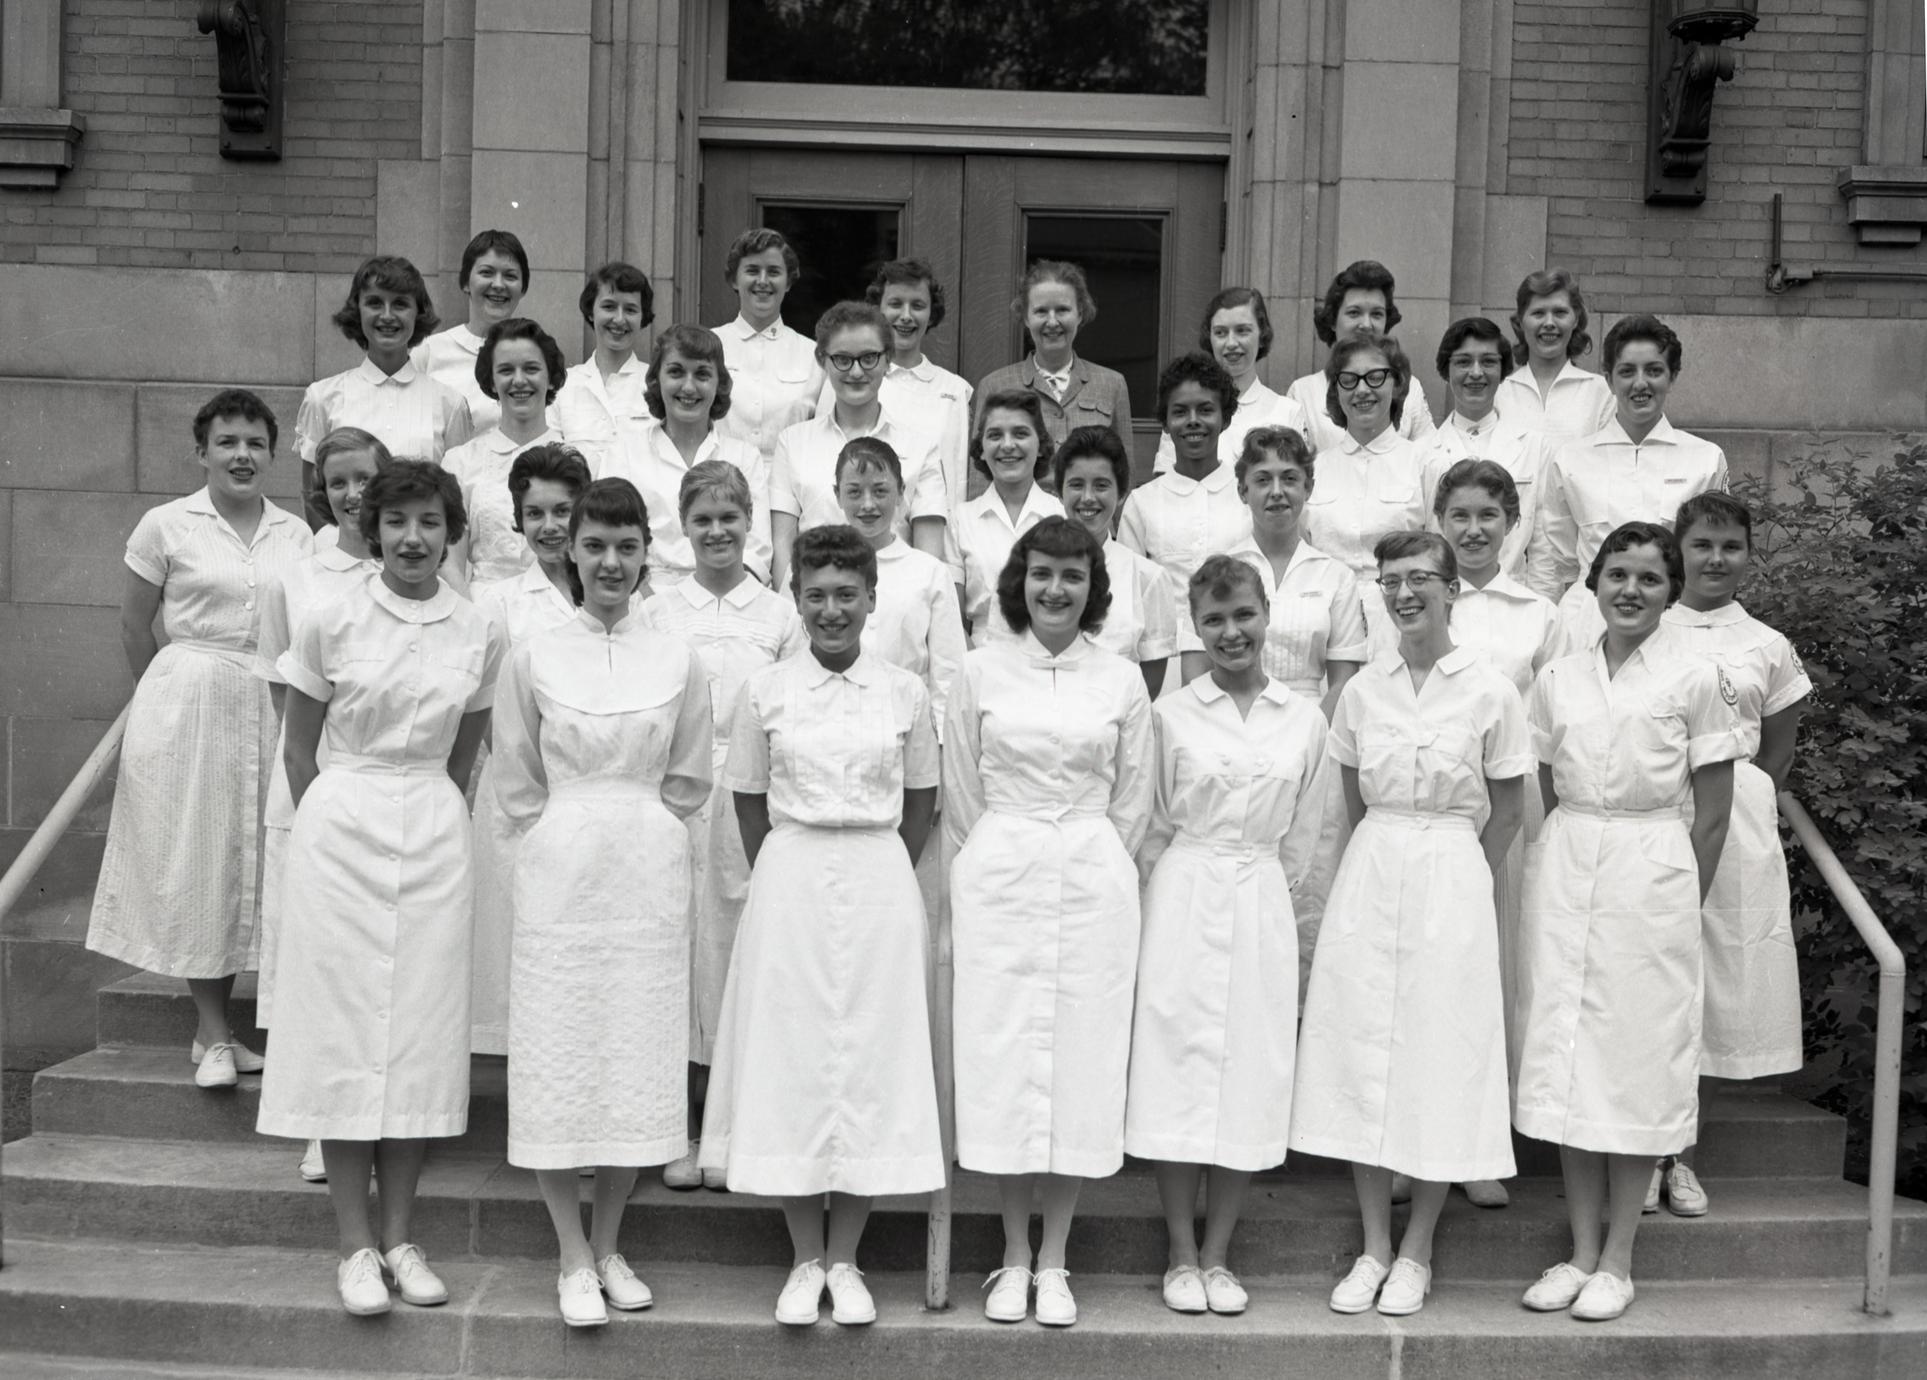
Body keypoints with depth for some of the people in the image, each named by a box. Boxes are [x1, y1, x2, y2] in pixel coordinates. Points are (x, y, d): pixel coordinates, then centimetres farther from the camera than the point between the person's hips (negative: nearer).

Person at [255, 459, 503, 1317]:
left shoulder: (479, 635, 2)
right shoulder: (330, 621, -3)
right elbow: (298, 748, 5)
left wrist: (426, 816, 12)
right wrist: (334, 824, 6)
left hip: (433, 835, 2)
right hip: (341, 827, -2)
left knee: (421, 1028, 4)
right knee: (343, 1024, 1)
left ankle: (399, 1236, 15)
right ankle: (355, 1243, 9)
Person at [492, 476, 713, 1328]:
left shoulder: (678, 662, 1)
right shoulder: (533, 657, -1)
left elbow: (689, 781, 9)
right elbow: (516, 785, 5)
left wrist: (632, 834, 4)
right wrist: (570, 838, 1)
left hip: (647, 876, 1)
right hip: (560, 873, -1)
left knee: (639, 1057, 6)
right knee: (558, 1058, 1)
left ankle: (608, 1248, 21)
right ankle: (573, 1257, 14)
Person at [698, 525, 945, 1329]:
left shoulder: (905, 694, 1)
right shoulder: (764, 692, 0)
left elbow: (921, 798, 9)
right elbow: (749, 801, 7)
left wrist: (881, 872, 6)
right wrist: (781, 876, 5)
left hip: (879, 886, 0)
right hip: (789, 882, 0)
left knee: (871, 1056, 3)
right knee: (790, 1057, 3)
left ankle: (845, 1261, 16)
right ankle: (805, 1260, 16)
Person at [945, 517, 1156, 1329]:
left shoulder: (1122, 682, 5)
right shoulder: (981, 672, 4)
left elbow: (1133, 802, 10)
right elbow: (960, 796, 8)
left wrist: (1091, 865, 6)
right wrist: (973, 885, 8)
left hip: (1092, 880, 0)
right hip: (997, 876, 0)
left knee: (1083, 1057, 2)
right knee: (1000, 1056, 1)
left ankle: (1053, 1262, 13)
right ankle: (1013, 1258, 14)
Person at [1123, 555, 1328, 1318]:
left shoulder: (1304, 719, 6)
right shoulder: (1171, 715, 0)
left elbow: (1300, 835, 12)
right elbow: (1152, 829, 6)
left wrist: (1256, 882, 10)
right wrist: (1171, 901, 4)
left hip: (1263, 905, 2)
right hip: (1184, 903, -2)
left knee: (1251, 1077, 4)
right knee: (1180, 1066, 0)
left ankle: (1217, 1256, 16)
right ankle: (1181, 1258, 12)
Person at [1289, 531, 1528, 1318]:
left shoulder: (1490, 692, -4)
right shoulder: (1361, 690, 4)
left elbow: (1506, 815, 5)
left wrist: (1456, 879, 6)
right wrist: (1387, 860, 9)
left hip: (1452, 877, -3)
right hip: (1370, 871, 3)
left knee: (1440, 1058, 2)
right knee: (1361, 1053, 3)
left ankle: (1417, 1254, 16)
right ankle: (1374, 1247, 16)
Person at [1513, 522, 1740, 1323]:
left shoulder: (1695, 680, -1)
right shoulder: (1556, 680, 8)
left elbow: (1712, 811, 1)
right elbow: (1547, 794, 12)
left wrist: (1683, 902, -2)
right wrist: (1561, 871, 3)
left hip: (1653, 869, -3)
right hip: (1564, 868, 3)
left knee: (1637, 1056, 1)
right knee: (1564, 1054, 4)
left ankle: (1617, 1260, 12)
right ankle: (1581, 1251, 15)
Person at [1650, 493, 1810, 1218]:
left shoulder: (1768, 647, 9)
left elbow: (1777, 755, 16)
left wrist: (1739, 805, 5)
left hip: (1735, 830, 2)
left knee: (1723, 986, 4)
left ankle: (1684, 1154, 17)